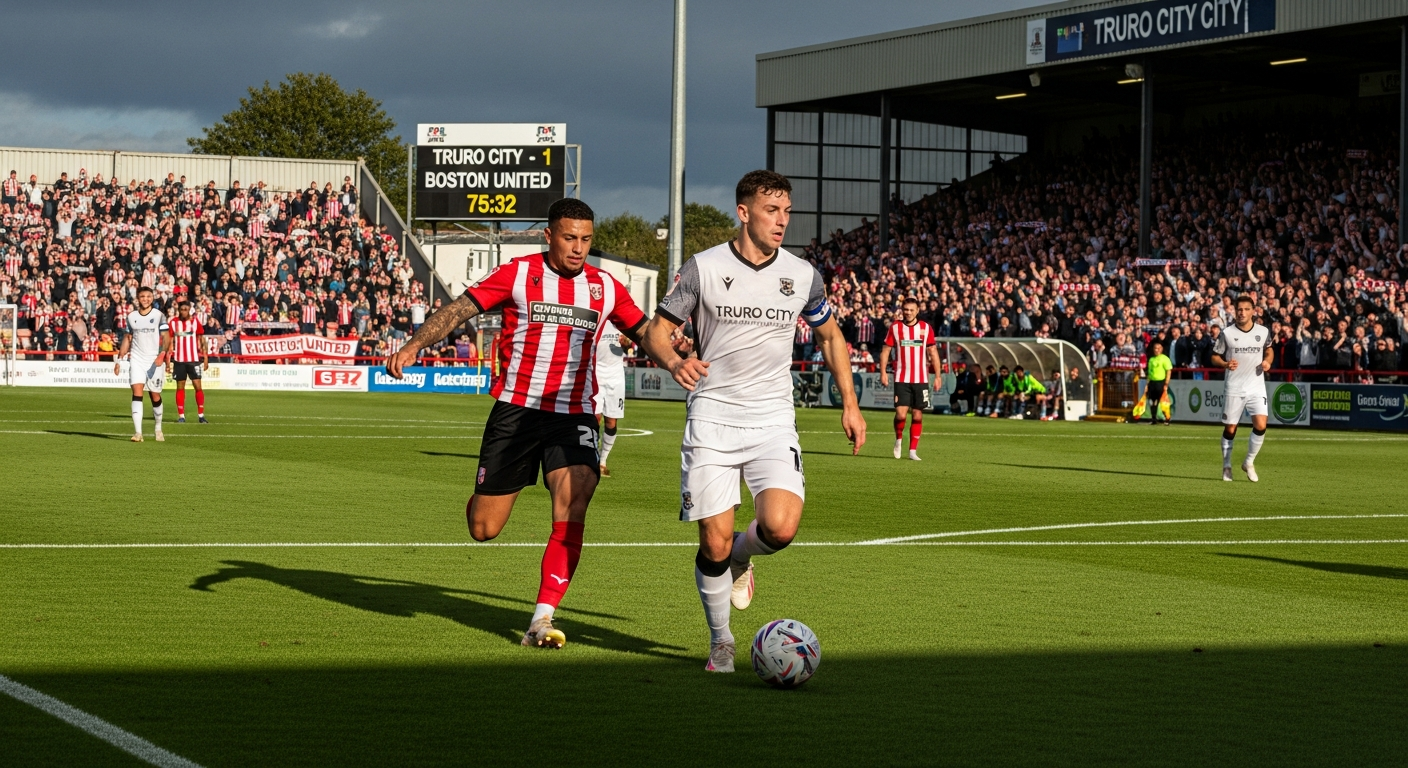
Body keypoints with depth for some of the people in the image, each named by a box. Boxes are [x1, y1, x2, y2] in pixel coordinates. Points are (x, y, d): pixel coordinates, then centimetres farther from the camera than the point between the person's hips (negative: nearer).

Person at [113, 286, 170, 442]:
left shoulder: (159, 315, -1)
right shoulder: (131, 316, 9)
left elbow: (166, 337, -6)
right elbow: (127, 338, 17)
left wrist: (162, 354, -22)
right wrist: (119, 359, 13)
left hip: (154, 360, -2)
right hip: (136, 359, 2)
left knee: (155, 395, 5)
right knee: (137, 392, -13)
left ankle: (158, 428, 27)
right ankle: (137, 432, -19)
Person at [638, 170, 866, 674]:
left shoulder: (802, 275, 5)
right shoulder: (704, 268, -3)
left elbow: (830, 336, 20)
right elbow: (656, 332, 1)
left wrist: (849, 404, 14)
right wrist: (674, 362, -22)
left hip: (773, 421, 2)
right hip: (711, 419, -2)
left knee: (781, 527, -20)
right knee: (714, 542, -6)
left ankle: (742, 556, 17)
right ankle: (720, 640, 19)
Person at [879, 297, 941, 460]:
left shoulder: (926, 328, 4)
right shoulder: (895, 327, 3)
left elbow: (933, 352, 6)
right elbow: (885, 351, 4)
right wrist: (883, 372, -6)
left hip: (921, 379, 1)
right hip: (901, 379, -1)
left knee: (917, 416, 2)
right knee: (900, 414, -12)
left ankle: (913, 451, 9)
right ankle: (899, 439, 17)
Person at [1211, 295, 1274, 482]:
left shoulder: (1263, 332, 2)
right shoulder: (1226, 333, -4)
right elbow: (1215, 357, 3)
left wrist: (1267, 361, -1)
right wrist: (1225, 364, -18)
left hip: (1256, 387, 1)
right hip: (1233, 388, -1)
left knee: (1261, 425, -14)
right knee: (1230, 428, 4)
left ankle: (1249, 462, 7)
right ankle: (1227, 466, 22)